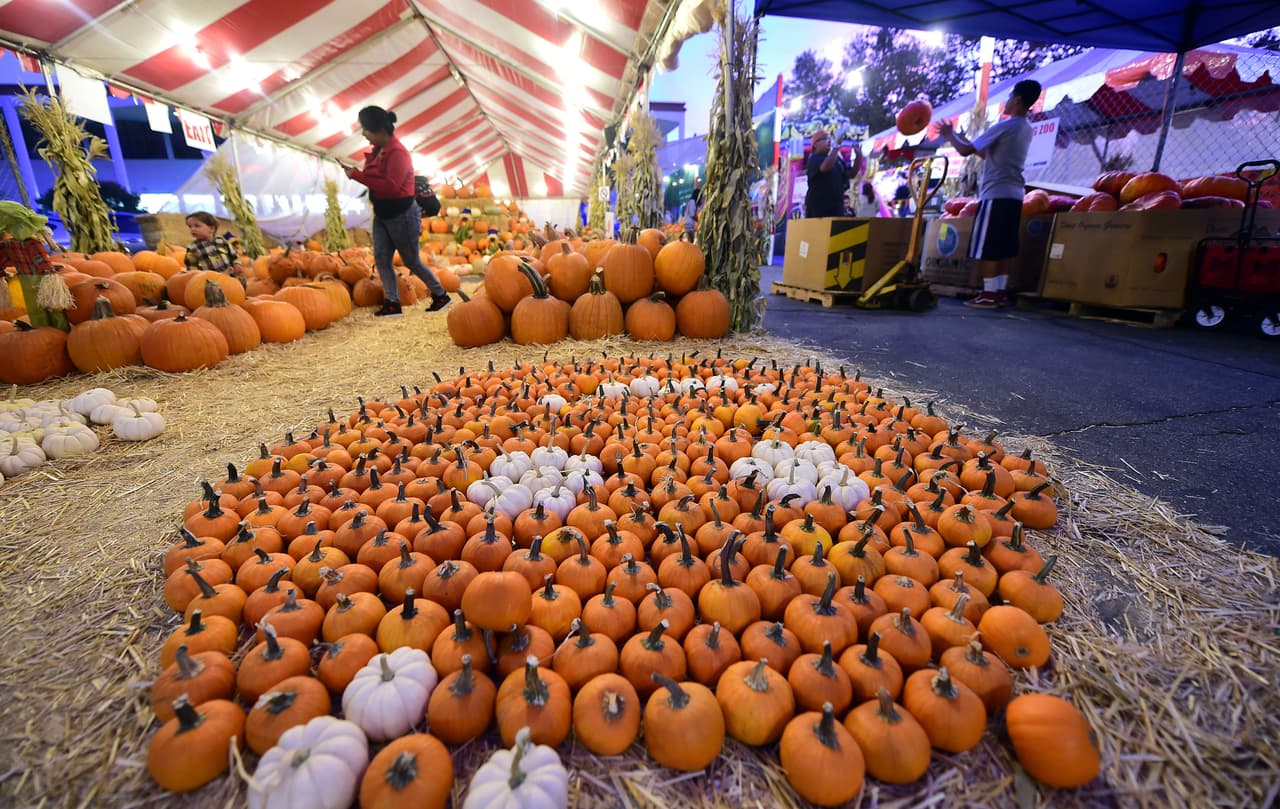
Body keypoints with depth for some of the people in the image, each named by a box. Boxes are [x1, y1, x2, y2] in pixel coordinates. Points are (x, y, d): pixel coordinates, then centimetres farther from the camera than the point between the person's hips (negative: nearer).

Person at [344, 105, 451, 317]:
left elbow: (391, 185, -28)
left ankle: (441, 296, 18)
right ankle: (392, 303, 4)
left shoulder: (397, 152, -18)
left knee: (411, 261, 2)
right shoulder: (377, 150, 8)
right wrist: (357, 173, -4)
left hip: (402, 215, -9)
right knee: (381, 258, 1)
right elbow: (376, 178, 14)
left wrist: (358, 176, -24)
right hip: (382, 214, 9)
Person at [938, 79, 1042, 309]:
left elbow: (965, 151, -9)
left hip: (996, 194, -9)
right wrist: (962, 137, 30)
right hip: (1014, 194, 9)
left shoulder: (1004, 127, -11)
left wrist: (949, 134, 9)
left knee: (988, 247, -6)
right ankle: (999, 292, 11)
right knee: (1005, 247, 9)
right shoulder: (1026, 130, 17)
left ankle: (989, 294, -6)